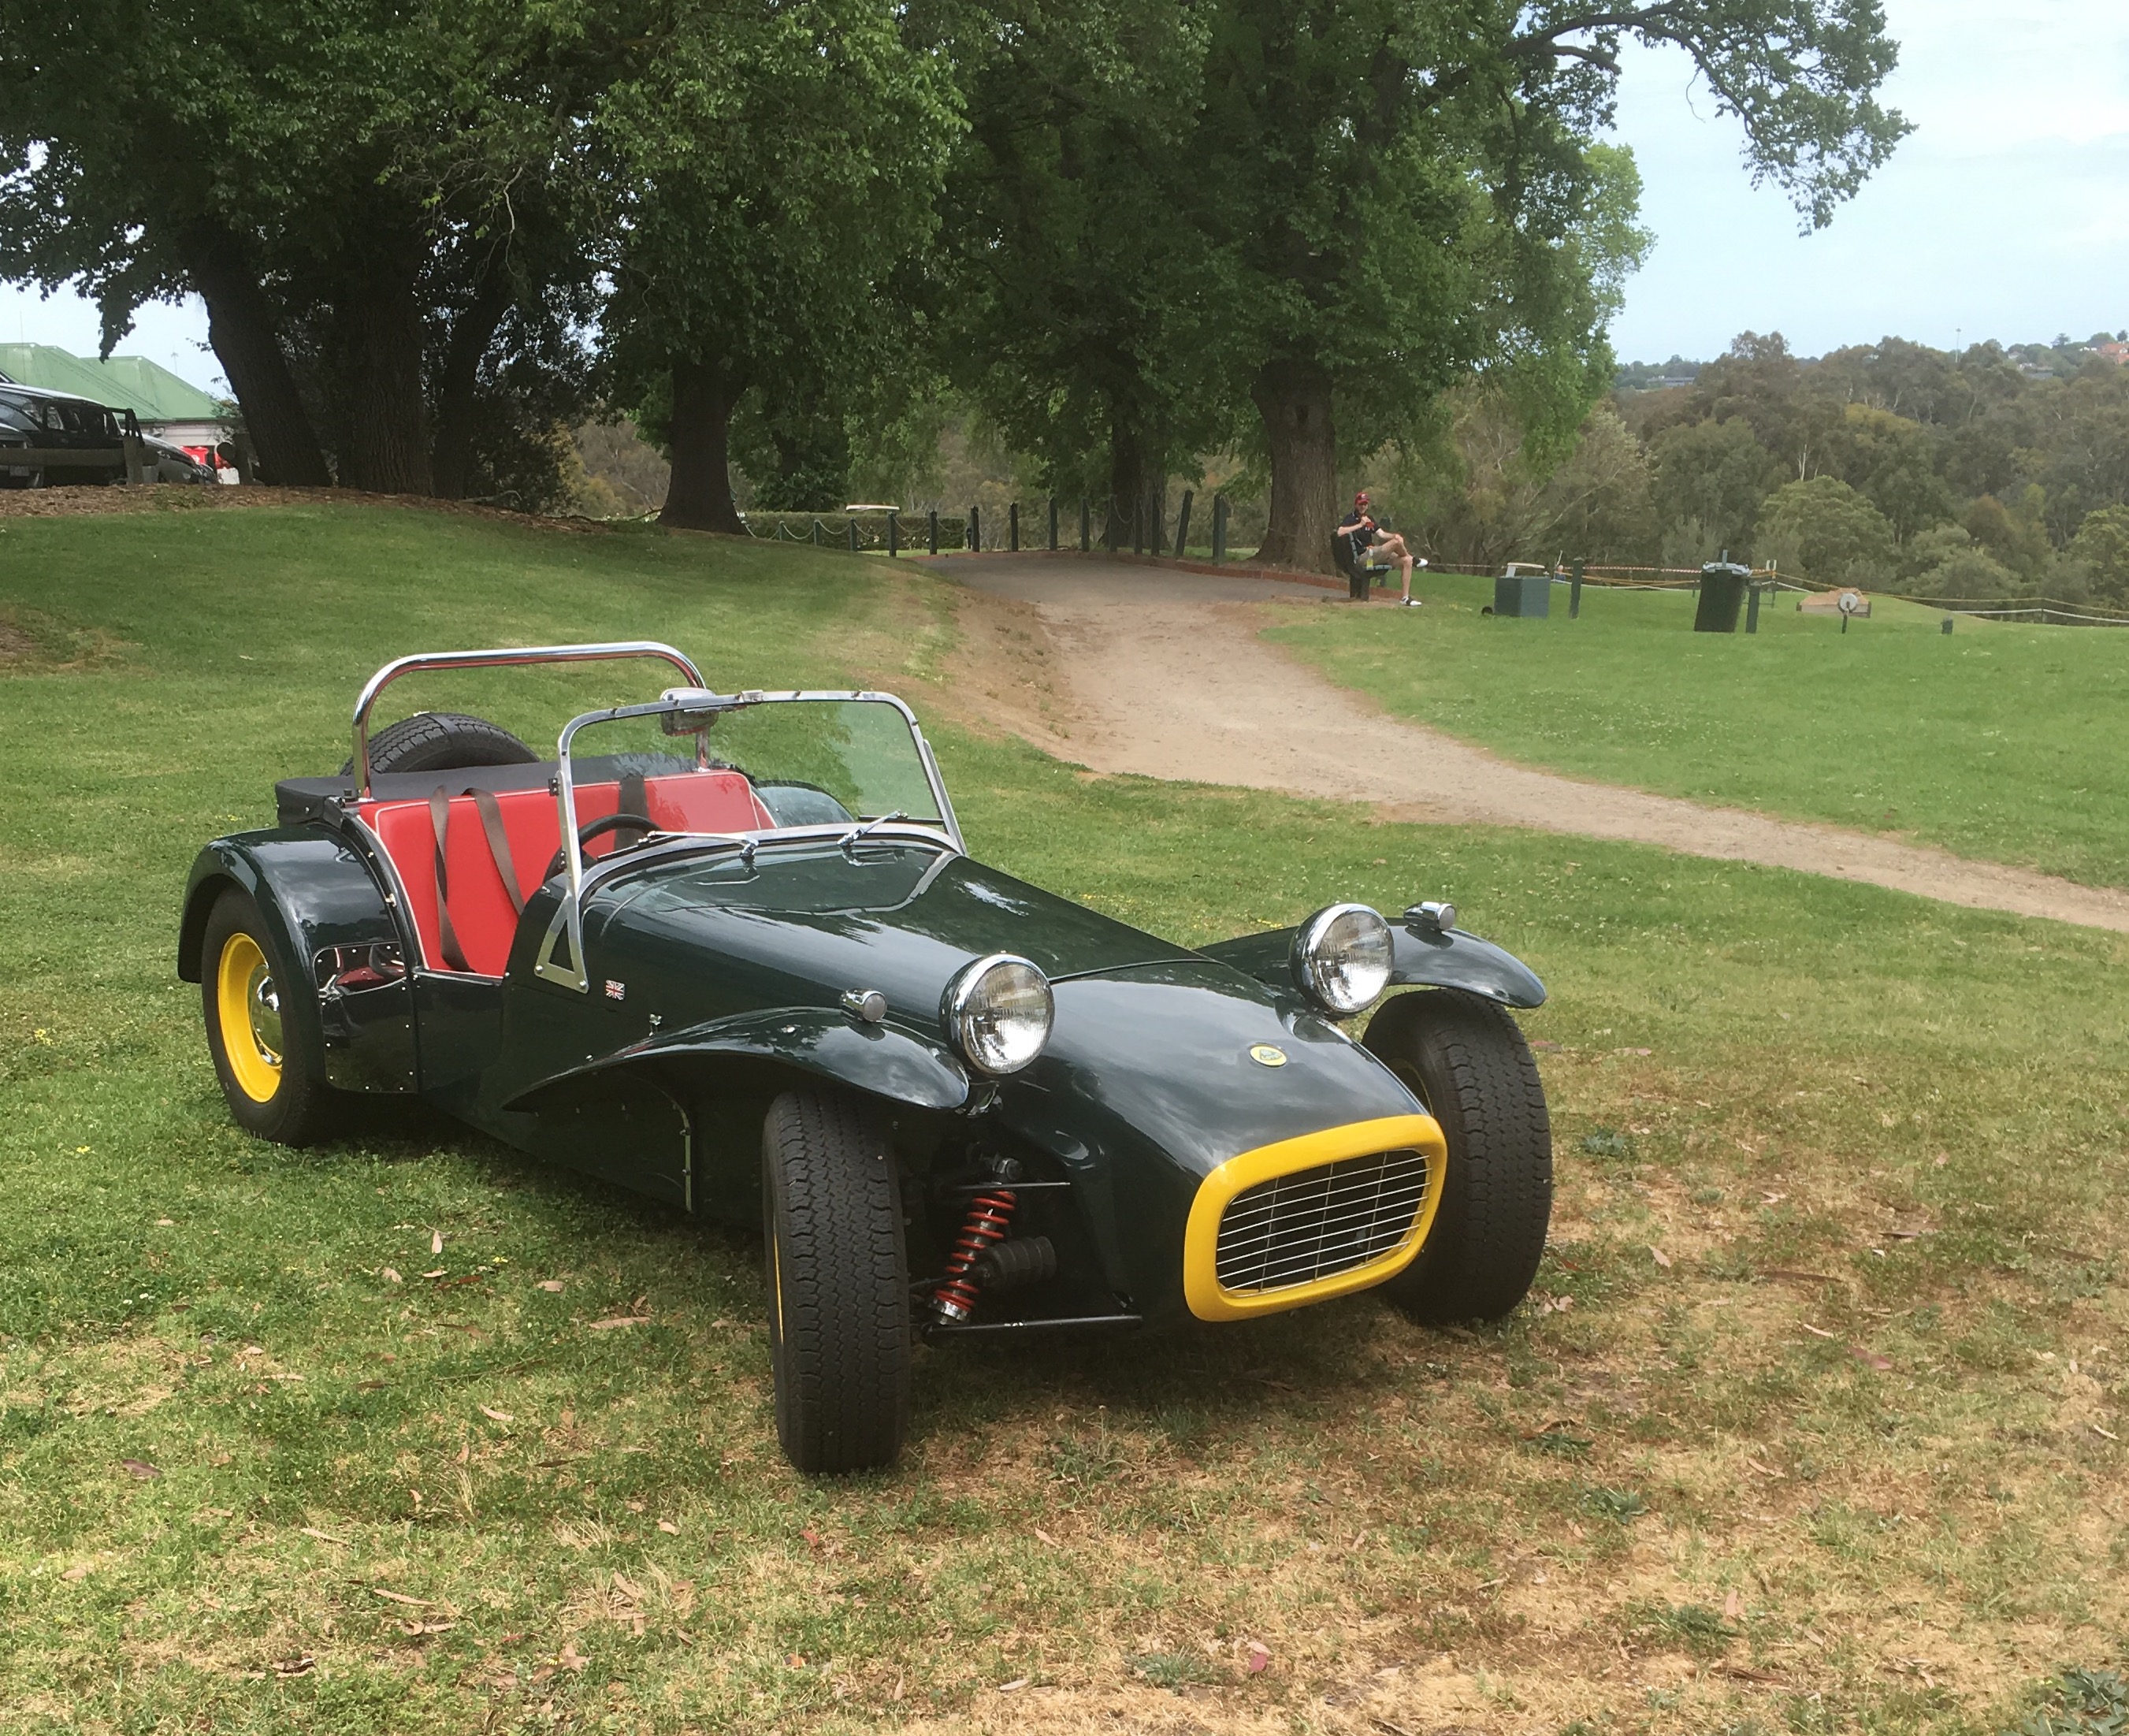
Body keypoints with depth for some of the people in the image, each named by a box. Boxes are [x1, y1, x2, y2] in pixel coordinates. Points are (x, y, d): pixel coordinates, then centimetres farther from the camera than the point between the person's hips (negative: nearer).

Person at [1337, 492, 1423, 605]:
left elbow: (1381, 534, 15)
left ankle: (1405, 598, -6)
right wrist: (1360, 525, -21)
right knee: (1396, 542, -24)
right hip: (1361, 557, -9)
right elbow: (1340, 532, -23)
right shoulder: (1350, 518, -2)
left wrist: (1394, 535, -6)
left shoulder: (1369, 519, 23)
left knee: (1407, 561, -4)